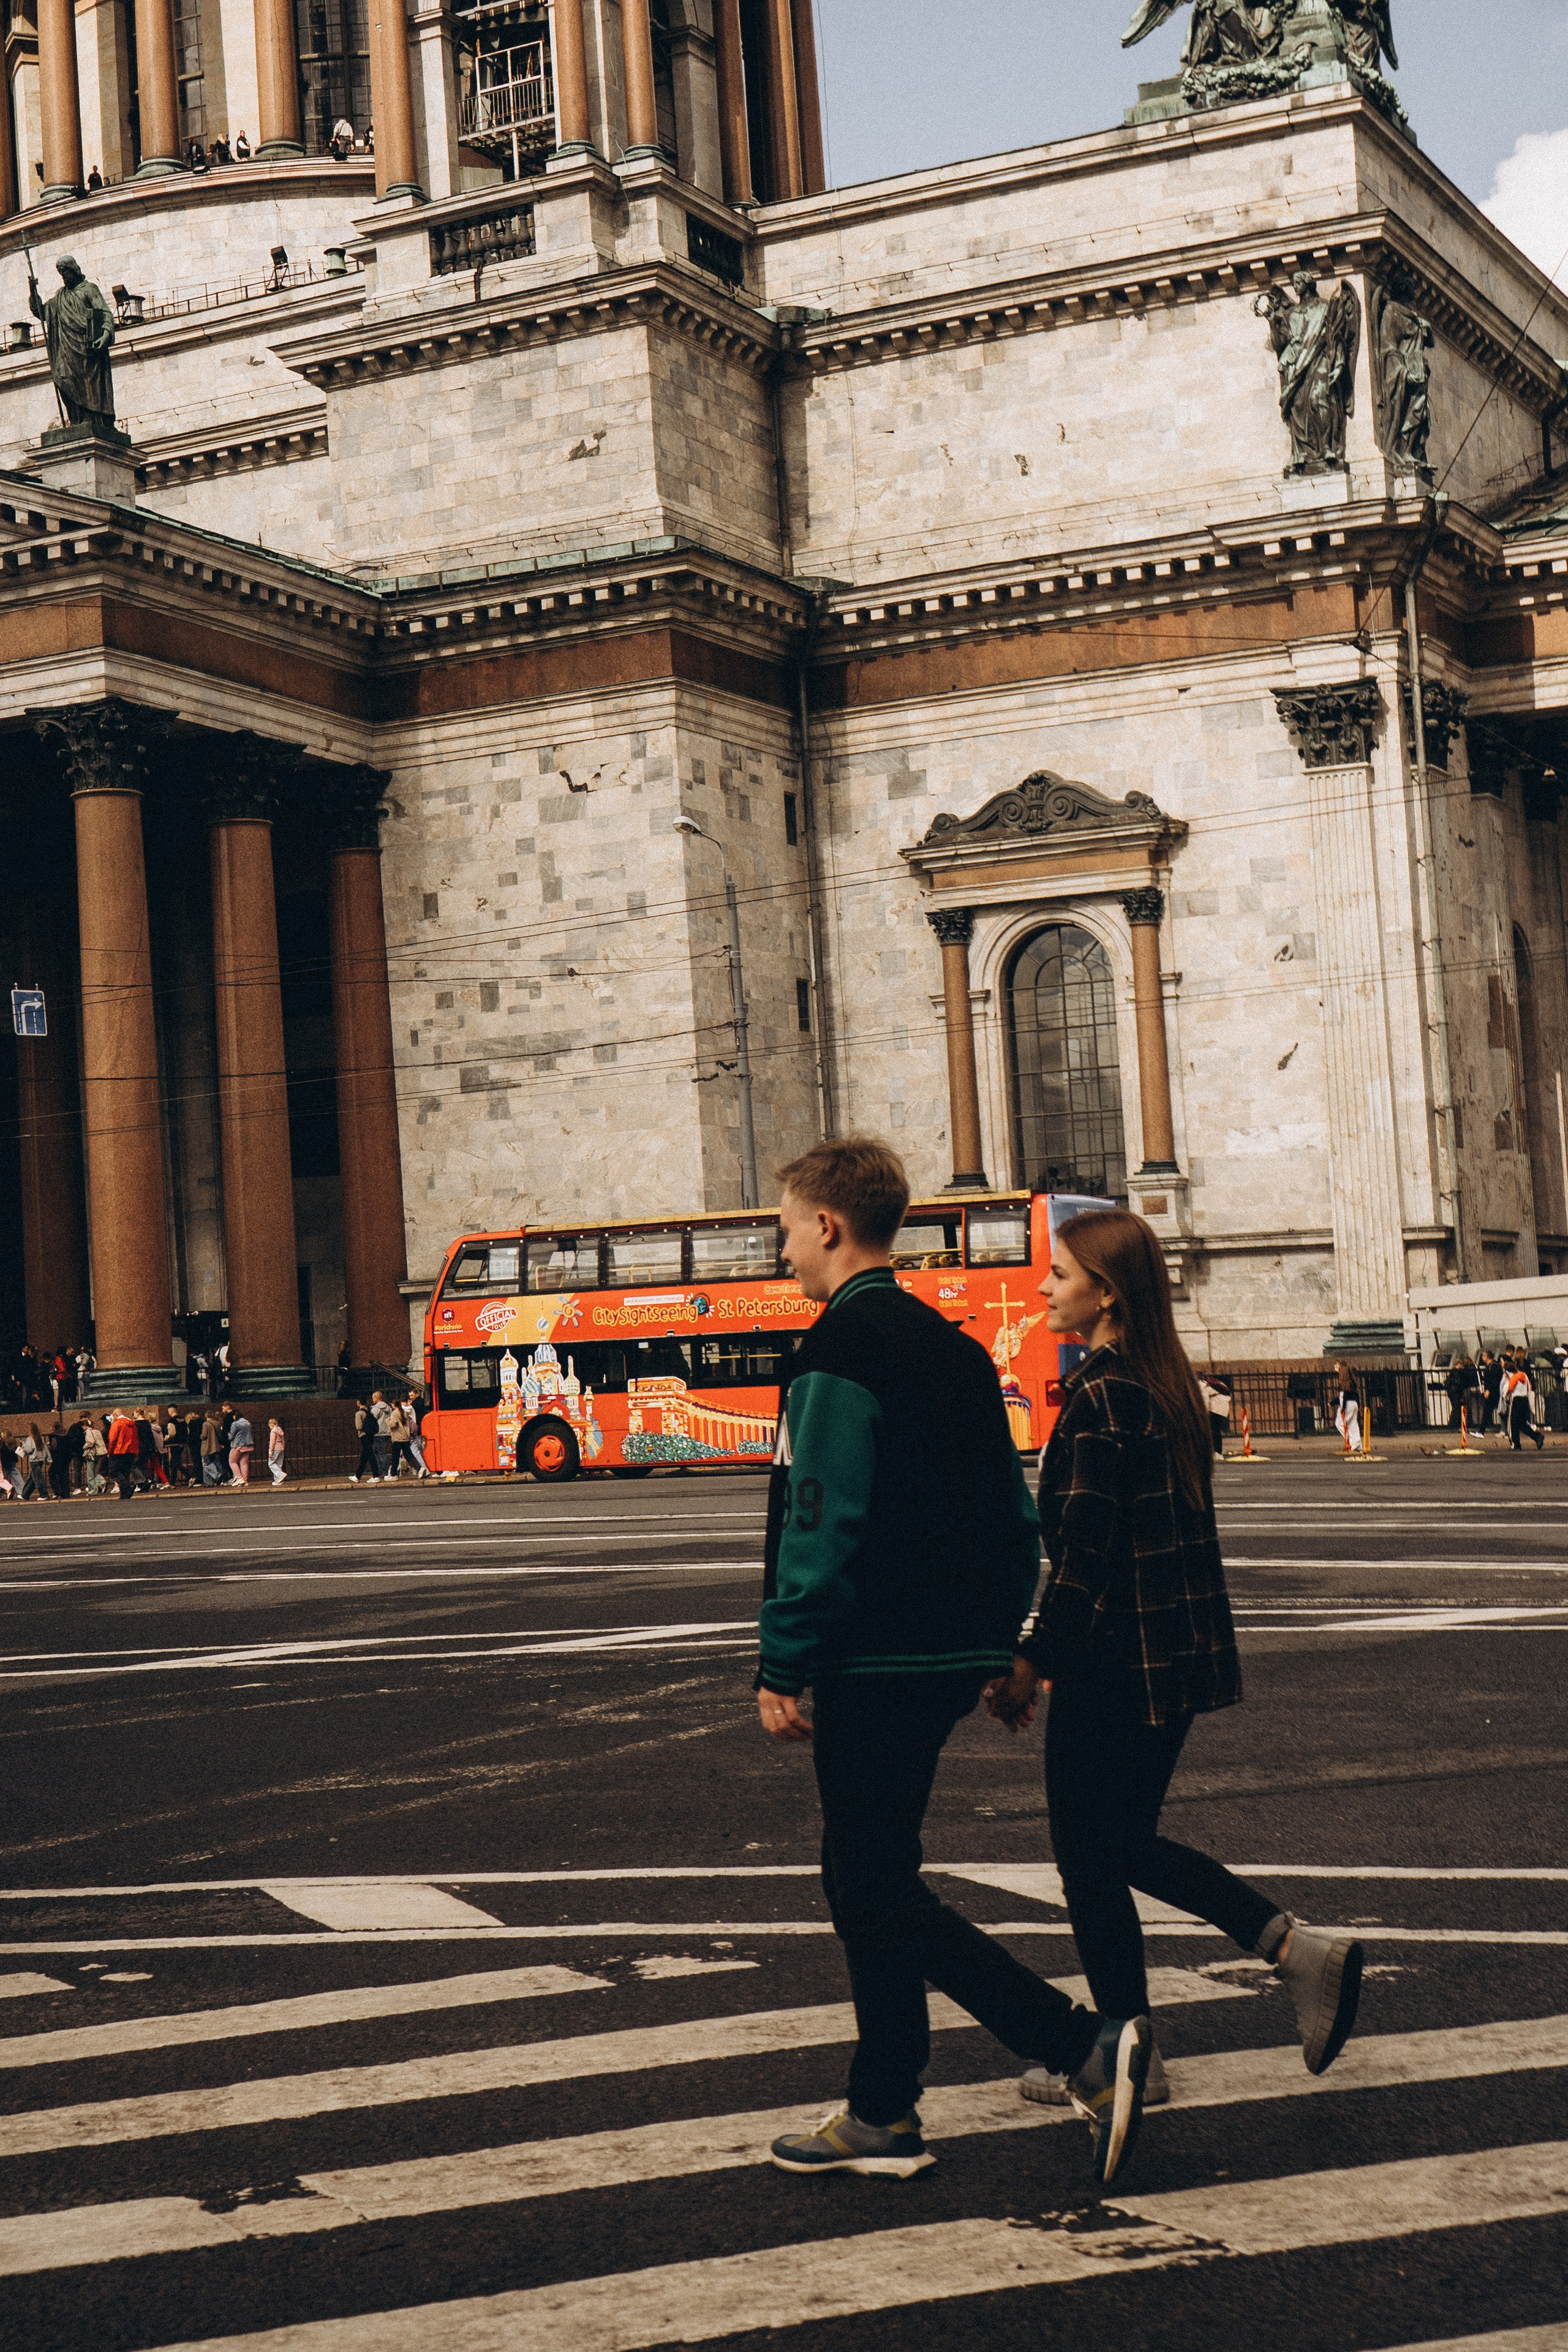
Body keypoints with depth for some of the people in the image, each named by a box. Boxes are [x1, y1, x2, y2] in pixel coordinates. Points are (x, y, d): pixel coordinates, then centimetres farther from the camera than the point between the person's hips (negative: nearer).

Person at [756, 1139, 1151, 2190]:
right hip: (953, 1656, 9)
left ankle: (1088, 2048, -13)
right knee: (868, 1878, 17)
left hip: (876, 1661, -9)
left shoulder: (840, 1353, -14)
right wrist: (1000, 1644, 21)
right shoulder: (954, 1346, 14)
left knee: (881, 1896, -4)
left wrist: (784, 1665, -15)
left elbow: (820, 1523, -20)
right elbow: (1017, 1513, 17)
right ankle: (883, 2117, 21)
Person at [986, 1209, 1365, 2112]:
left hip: (1115, 1664, -9)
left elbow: (1085, 1554, -20)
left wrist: (1031, 1664, -14)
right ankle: (1303, 1951, 10)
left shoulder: (1101, 1399, -17)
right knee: (1130, 1845, 19)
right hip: (1181, 1658, 9)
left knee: (1093, 1861, 5)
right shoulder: (1172, 1390, 10)